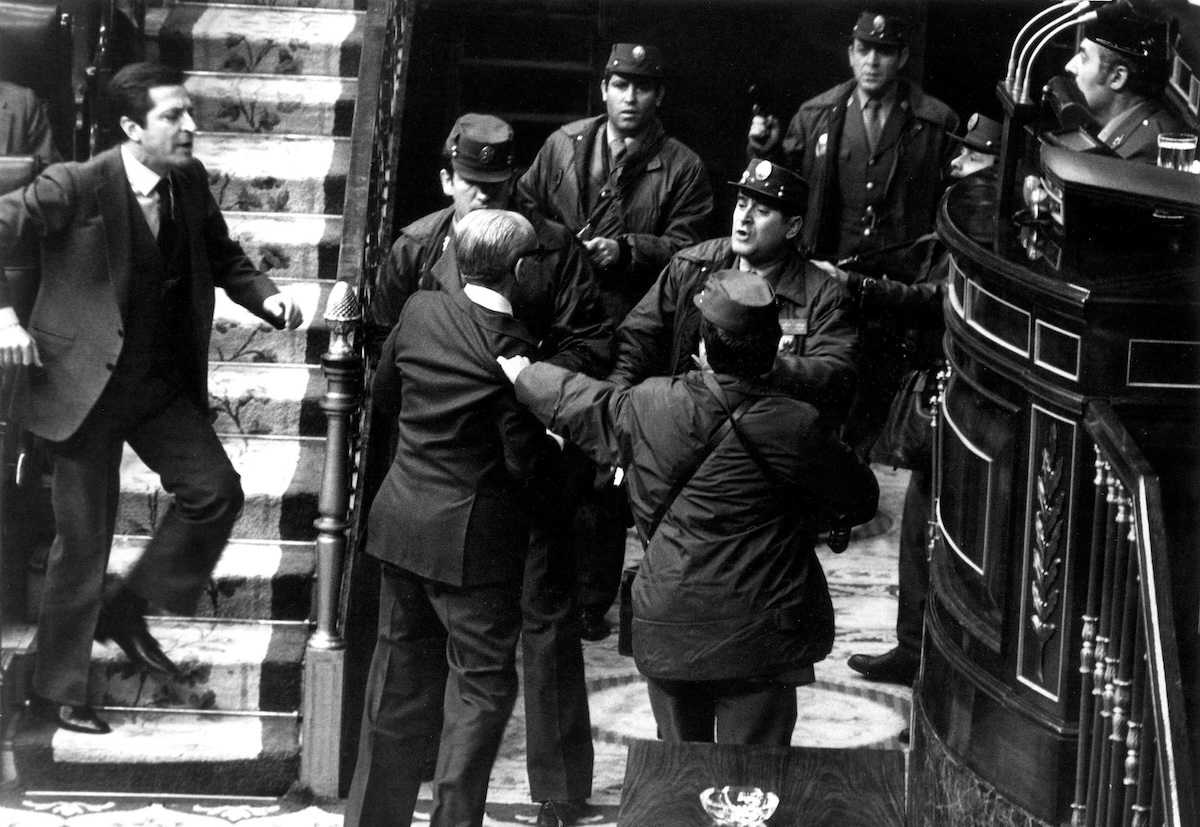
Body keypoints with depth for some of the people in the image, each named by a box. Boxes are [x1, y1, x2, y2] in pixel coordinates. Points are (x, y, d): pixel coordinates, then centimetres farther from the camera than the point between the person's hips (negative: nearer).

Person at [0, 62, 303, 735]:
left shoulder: (190, 181, -1)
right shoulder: (77, 187, -19)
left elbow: (222, 255, 14)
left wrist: (265, 296, -4)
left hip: (164, 382, 5)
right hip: (87, 383, -5)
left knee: (216, 490, -8)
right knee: (83, 541, 2)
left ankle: (130, 611, 15)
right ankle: (57, 690, 19)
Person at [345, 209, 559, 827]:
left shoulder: (420, 310, -2)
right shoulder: (511, 348, -20)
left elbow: (384, 394, 13)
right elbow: (525, 462, -17)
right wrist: (556, 445, 2)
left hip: (402, 518, 6)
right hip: (473, 538, -6)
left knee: (401, 672, 18)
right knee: (482, 683, 6)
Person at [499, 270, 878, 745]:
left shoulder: (652, 407, -5)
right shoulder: (794, 429, -14)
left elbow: (587, 407, 15)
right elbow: (861, 498, -1)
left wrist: (524, 375, 35)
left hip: (665, 624, 3)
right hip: (758, 632, -3)